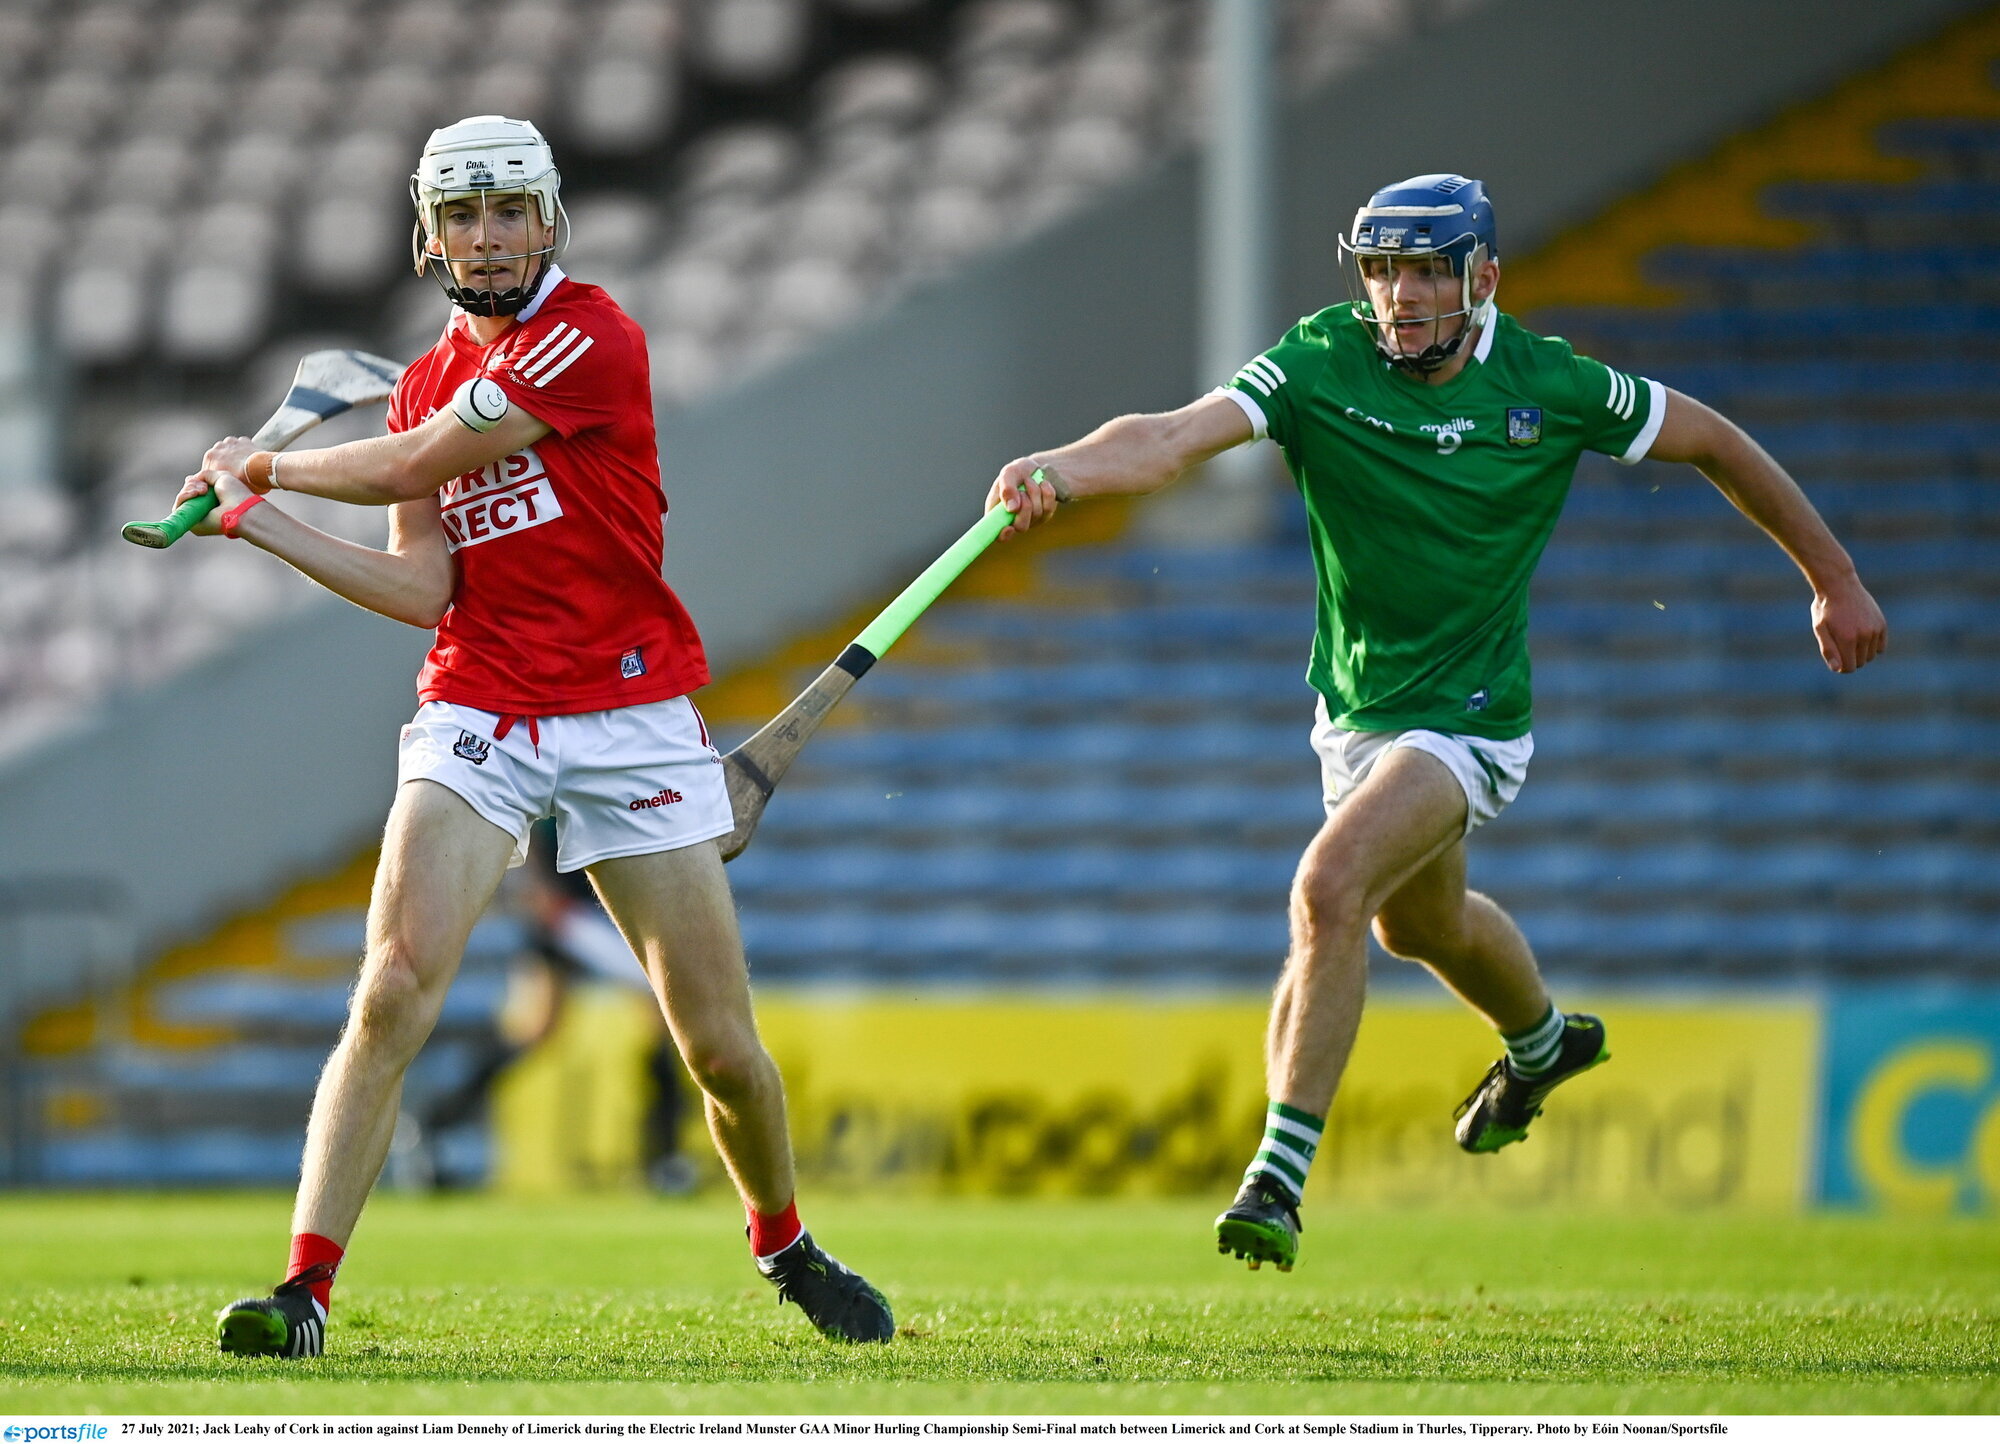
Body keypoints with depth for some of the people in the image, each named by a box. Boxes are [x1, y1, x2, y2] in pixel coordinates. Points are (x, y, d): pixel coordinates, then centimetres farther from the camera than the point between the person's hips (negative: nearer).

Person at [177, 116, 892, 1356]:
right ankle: (307, 1290, -19)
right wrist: (252, 520, 0)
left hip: (632, 720, -3)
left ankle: (785, 1243, 30)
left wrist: (267, 464, 5)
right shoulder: (430, 381, 12)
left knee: (723, 1047, 1)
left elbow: (411, 469, -11)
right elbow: (424, 589, 4)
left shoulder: (591, 338, -10)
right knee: (392, 992, -18)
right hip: (477, 717, 3)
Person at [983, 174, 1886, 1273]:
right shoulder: (1319, 366, -16)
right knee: (1419, 921, 30)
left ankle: (1279, 1174, -25)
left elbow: (1711, 442, 0)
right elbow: (1175, 437, -32)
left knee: (1330, 891, -28)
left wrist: (1834, 577, 8)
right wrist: (1060, 469, -53)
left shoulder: (1549, 387, -16)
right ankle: (1542, 1042, 63)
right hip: (1355, 714, 5)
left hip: (1469, 719, -5)